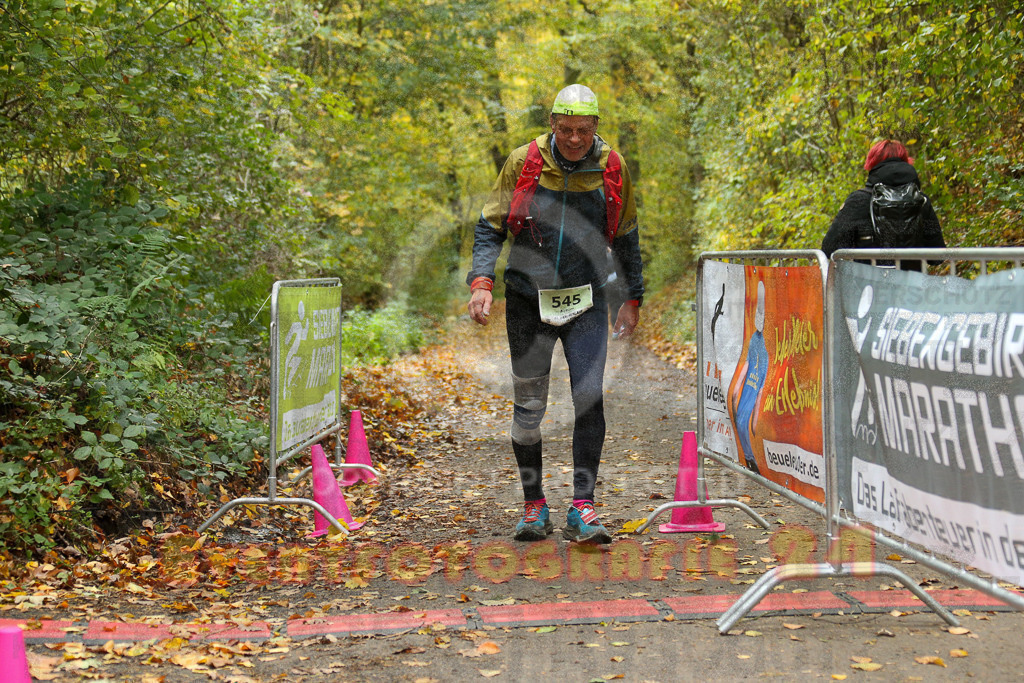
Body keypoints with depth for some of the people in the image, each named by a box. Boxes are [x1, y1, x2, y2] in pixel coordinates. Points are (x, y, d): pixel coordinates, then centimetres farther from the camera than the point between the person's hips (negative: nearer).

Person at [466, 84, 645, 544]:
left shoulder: (611, 168, -1)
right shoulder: (523, 162, -6)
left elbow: (626, 237, 11)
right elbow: (489, 227, 1)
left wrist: (633, 298, 12)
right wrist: (481, 281, -12)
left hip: (586, 302, 0)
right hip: (528, 299, 0)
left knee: (590, 398, -12)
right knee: (528, 406, 5)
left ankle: (582, 509, -8)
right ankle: (534, 506, 18)